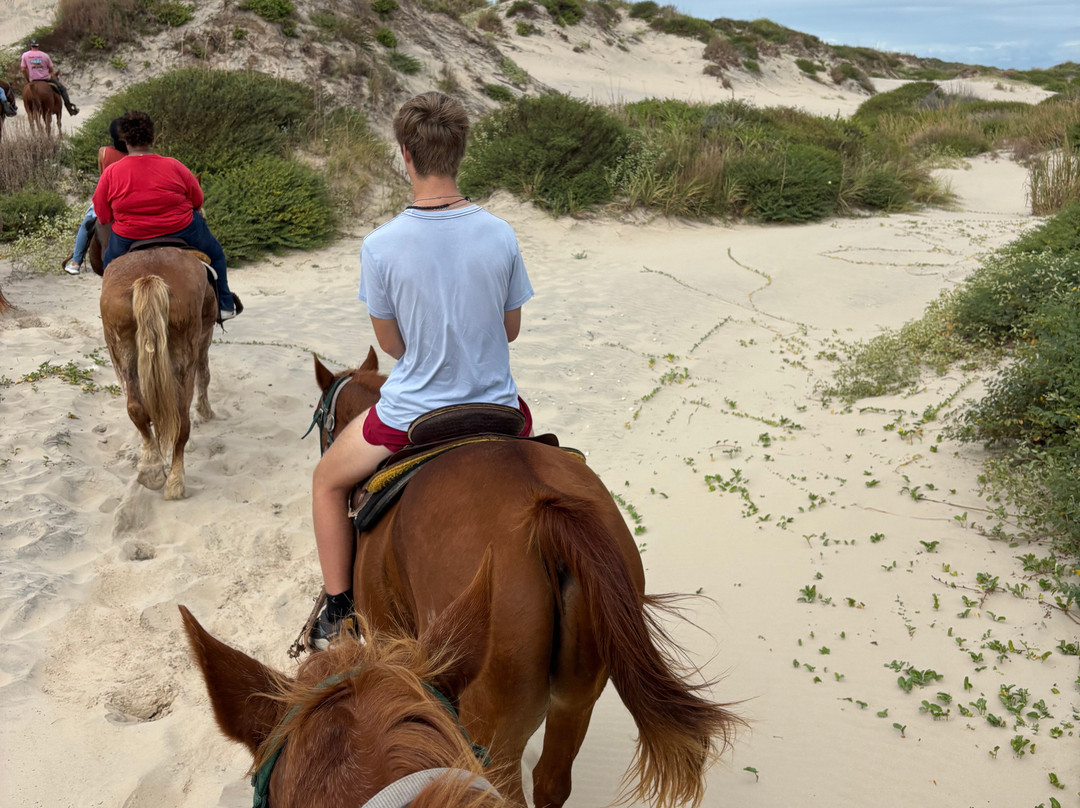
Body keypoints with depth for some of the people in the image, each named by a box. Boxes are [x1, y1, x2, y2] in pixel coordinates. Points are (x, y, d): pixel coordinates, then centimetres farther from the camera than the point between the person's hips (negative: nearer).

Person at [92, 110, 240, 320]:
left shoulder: (110, 173, -8)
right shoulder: (174, 167, -11)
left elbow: (103, 218, -1)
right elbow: (198, 202, 0)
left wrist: (115, 240, 18)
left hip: (130, 239, 1)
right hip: (181, 231, -1)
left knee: (110, 263, 32)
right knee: (214, 254, 26)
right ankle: (225, 306, 30)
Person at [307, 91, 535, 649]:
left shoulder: (379, 246, -16)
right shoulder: (501, 235, -9)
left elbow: (390, 343, -4)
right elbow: (511, 329, 3)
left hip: (411, 415, -2)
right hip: (497, 409, 3)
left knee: (327, 481, 26)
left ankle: (337, 611, 30)